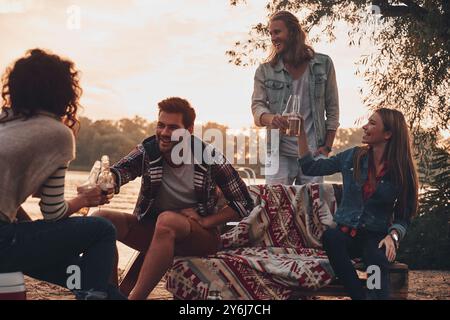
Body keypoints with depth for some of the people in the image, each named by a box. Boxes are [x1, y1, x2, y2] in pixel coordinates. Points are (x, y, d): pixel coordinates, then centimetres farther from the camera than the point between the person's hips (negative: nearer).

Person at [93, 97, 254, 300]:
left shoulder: (209, 158, -11)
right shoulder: (148, 151, -4)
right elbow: (118, 171, -25)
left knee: (167, 220, -36)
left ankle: (135, 297, -30)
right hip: (153, 230, 3)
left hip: (201, 235, -3)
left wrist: (205, 221, -15)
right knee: (102, 218, -20)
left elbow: (244, 204, -6)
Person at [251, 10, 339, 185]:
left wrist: (327, 146, 1)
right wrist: (270, 118, -23)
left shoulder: (323, 64, 5)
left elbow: (332, 108, 7)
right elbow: (257, 105, 1)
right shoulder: (265, 71, 6)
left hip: (313, 152, 0)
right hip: (279, 152, 0)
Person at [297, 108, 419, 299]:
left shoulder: (402, 171, -1)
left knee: (376, 258, -38)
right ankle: (360, 296, -32)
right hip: (347, 232, 2)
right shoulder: (352, 157, 6)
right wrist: (301, 133, 4)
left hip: (376, 236, -2)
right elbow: (309, 168, 11)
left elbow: (404, 216, 3)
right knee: (330, 236, -35)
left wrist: (393, 235, -17)